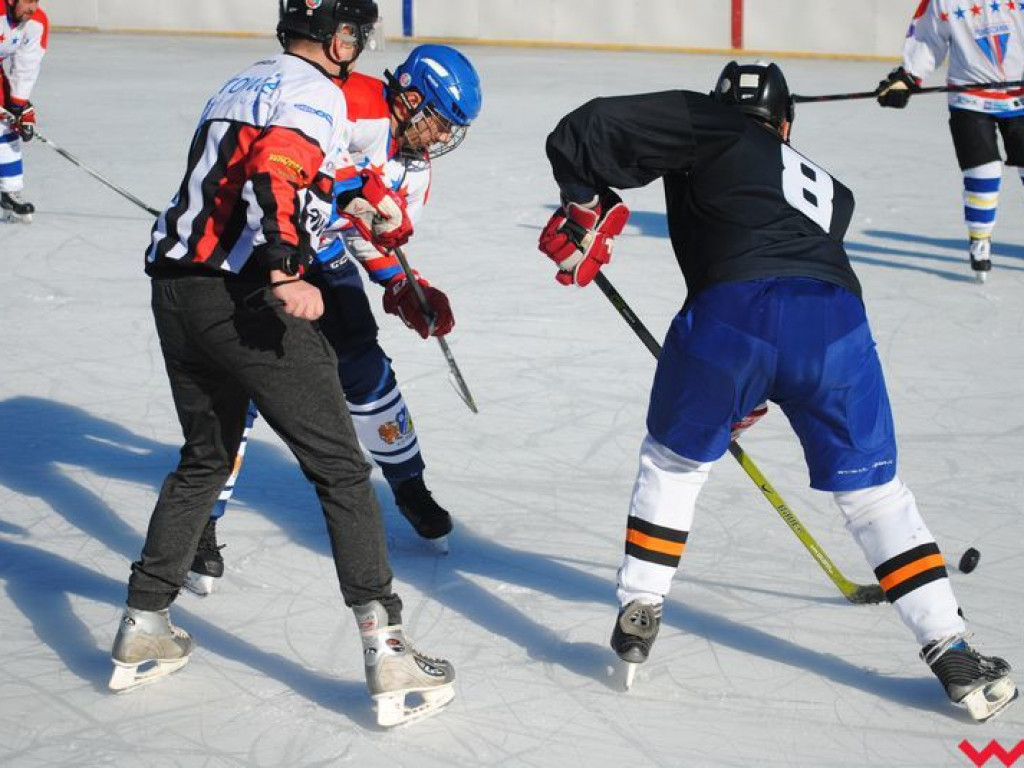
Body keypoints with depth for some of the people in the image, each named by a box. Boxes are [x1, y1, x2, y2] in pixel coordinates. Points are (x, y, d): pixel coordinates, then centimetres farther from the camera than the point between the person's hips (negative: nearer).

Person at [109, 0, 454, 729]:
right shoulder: (315, 92, -5)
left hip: (176, 287, 8)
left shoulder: (242, 86, 22)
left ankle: (144, 628, 27)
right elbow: (275, 173, -23)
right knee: (340, 469, -2)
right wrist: (283, 271, -34)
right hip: (244, 298, -8)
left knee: (205, 459, 24)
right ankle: (388, 652, -7)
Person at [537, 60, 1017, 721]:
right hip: (836, 316, 3)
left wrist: (584, 207, 30)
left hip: (730, 309, -3)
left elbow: (584, 132, 14)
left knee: (673, 461, 23)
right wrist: (751, 398, 45)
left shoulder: (707, 127, 22)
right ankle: (954, 654, 14)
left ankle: (638, 617, 25)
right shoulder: (831, 192, 37)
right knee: (873, 490, 17)